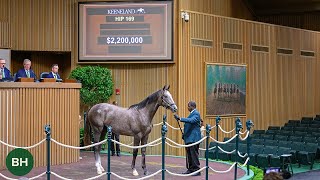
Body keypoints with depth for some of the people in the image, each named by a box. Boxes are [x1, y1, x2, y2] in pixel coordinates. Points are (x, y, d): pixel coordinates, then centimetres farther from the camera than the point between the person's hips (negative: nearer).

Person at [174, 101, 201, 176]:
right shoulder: (192, 113, 19)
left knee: (194, 154, -7)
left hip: (193, 138, -10)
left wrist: (180, 118, -36)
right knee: (189, 155, 12)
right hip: (189, 138, 10)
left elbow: (191, 120, -31)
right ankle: (190, 169, 19)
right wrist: (184, 135, 19)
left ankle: (197, 170, -3)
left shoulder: (196, 114, -11)